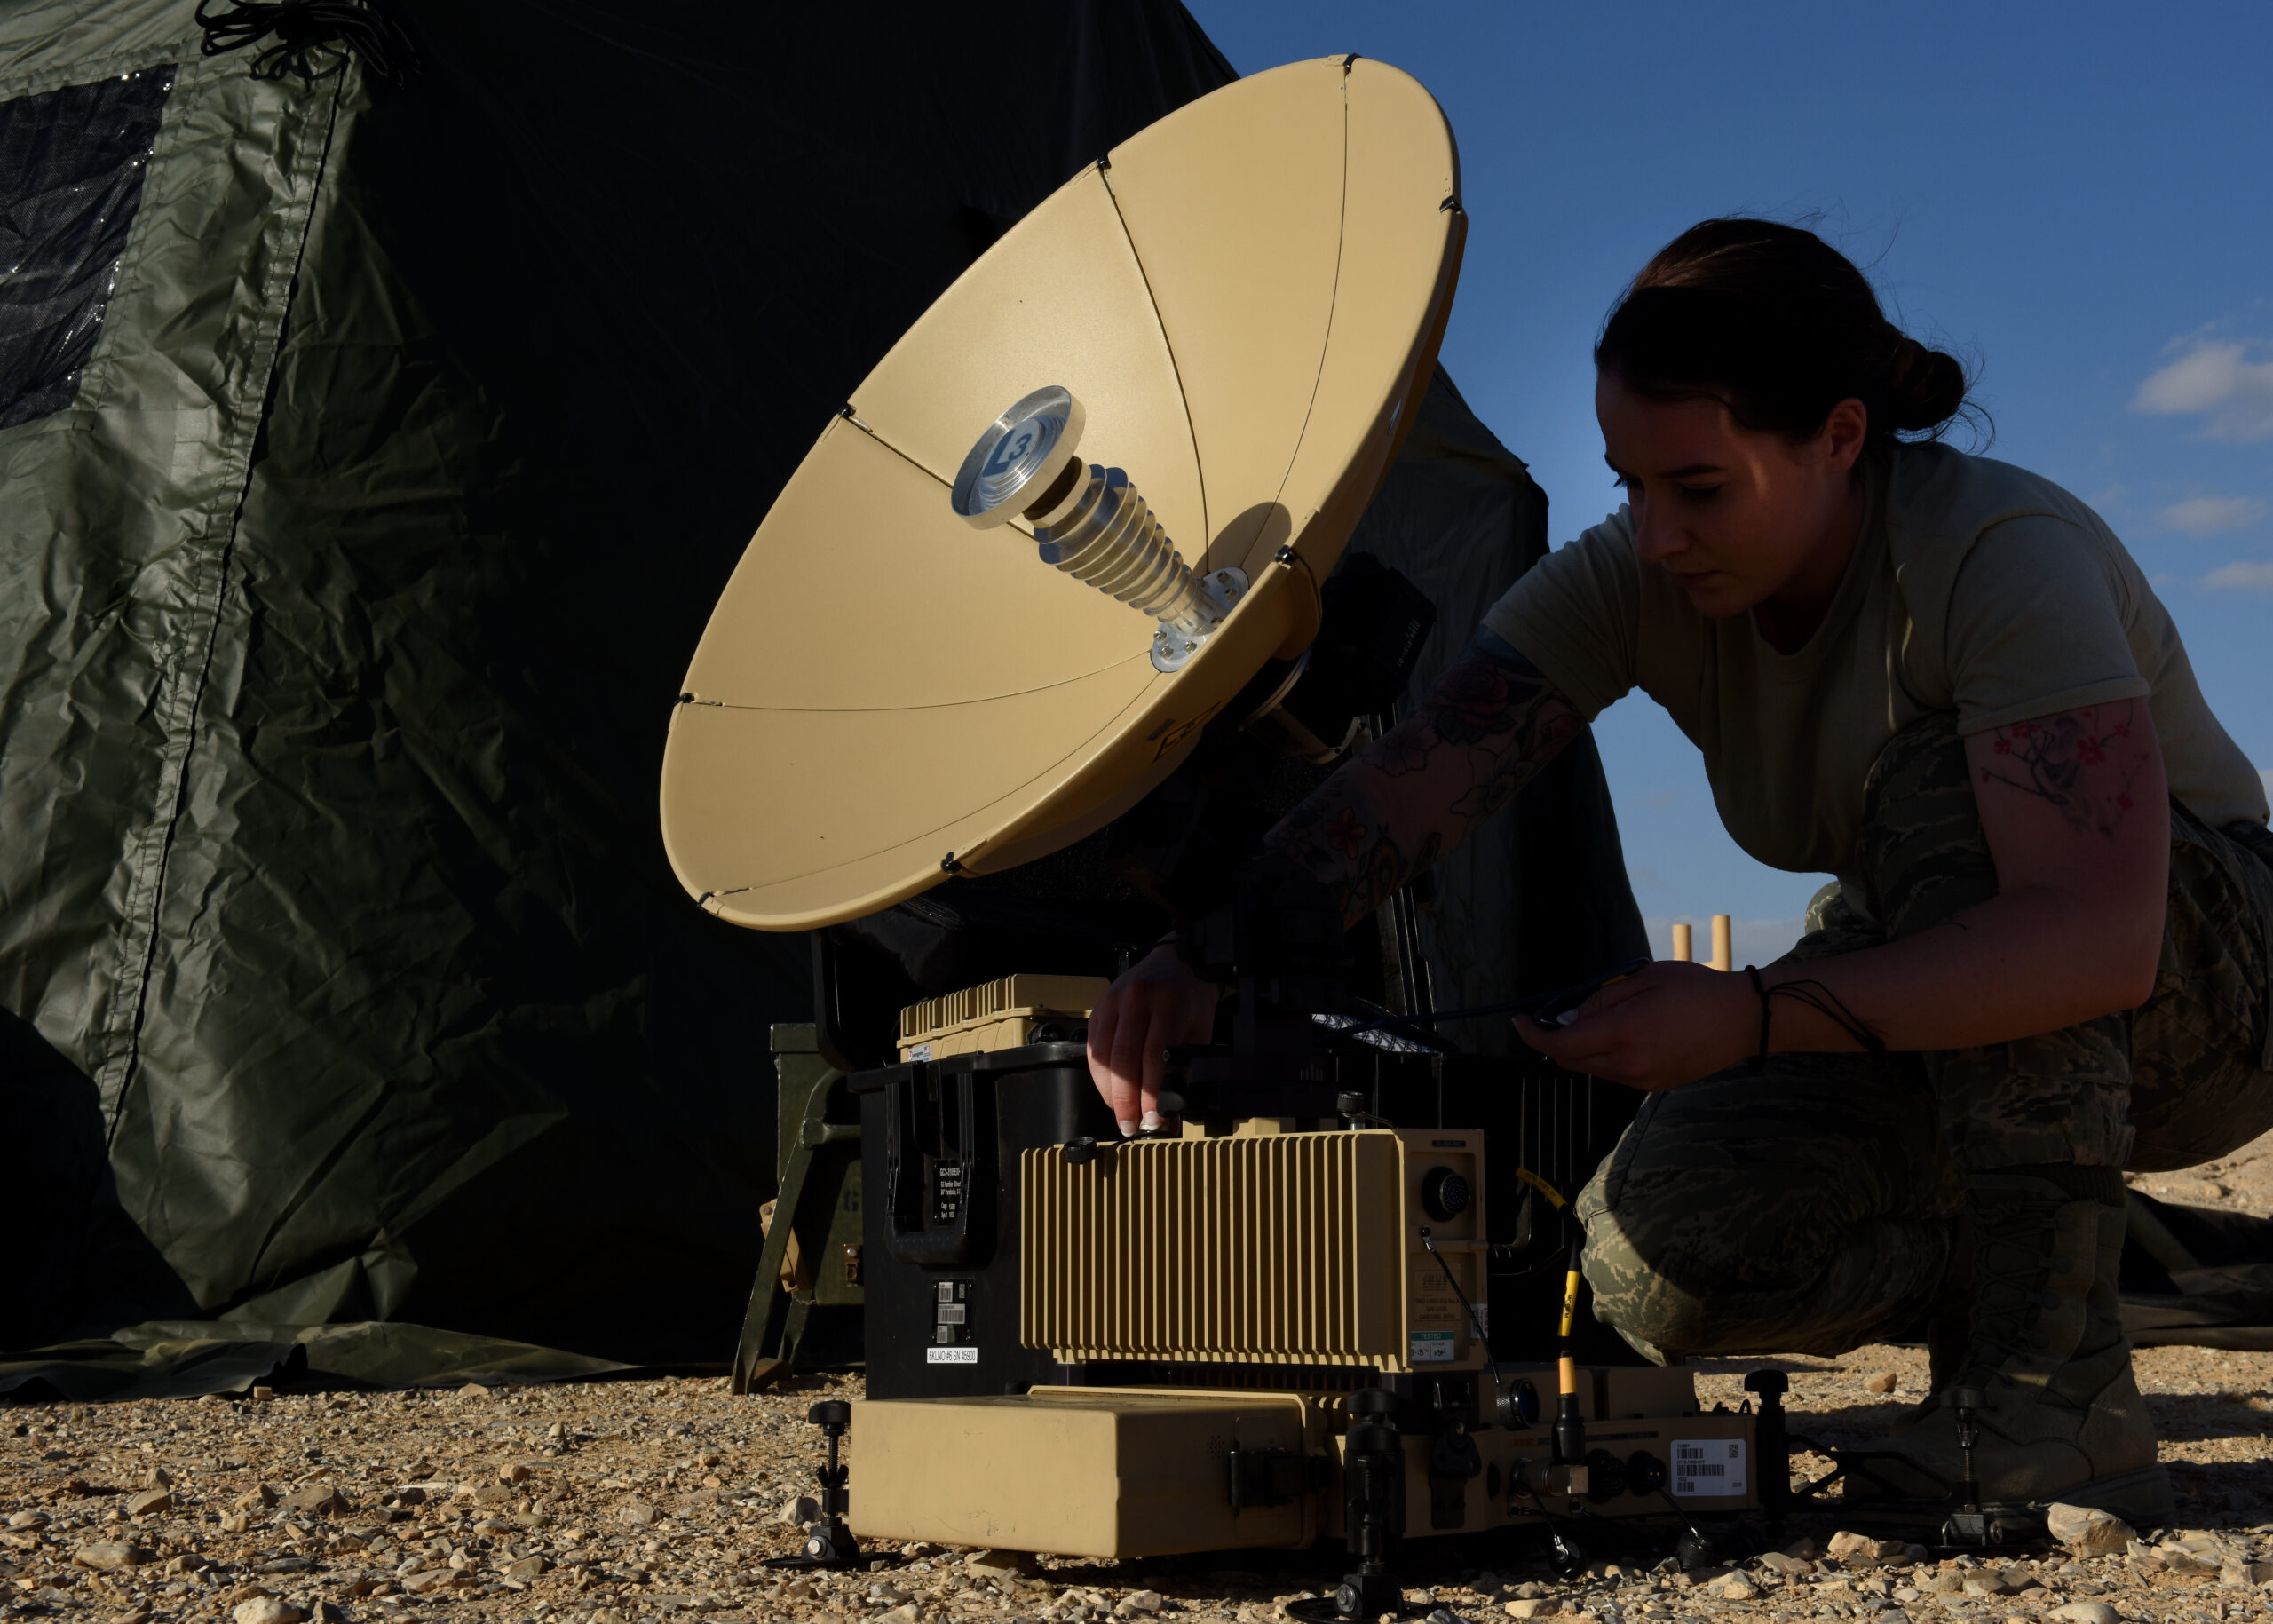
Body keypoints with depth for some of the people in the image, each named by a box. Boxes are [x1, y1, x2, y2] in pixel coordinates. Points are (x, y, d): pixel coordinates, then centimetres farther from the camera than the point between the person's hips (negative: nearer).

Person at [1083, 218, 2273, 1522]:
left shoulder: (2003, 554, -31)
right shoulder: (1631, 583, -15)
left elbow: (2100, 943, -42)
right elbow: (1404, 789, -25)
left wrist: (1750, 1018, -50)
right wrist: (1206, 961, -42)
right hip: (1933, 1001, 5)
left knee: (1935, 782, -36)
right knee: (1661, 1253, -21)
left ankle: (2064, 1390, -27)